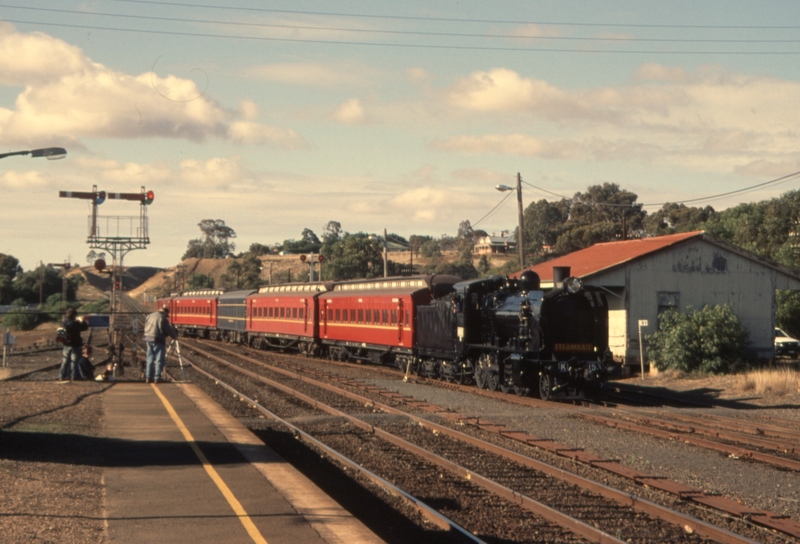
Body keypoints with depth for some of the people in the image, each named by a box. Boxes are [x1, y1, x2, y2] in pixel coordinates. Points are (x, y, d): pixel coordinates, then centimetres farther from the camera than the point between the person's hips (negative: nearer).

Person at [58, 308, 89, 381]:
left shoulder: (64, 323, 1)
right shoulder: (75, 324, -19)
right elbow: (84, 327, -7)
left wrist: (77, 320, 19)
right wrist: (82, 321, 11)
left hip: (66, 345, 6)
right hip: (75, 345, -6)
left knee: (65, 361, 13)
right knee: (74, 362, 0)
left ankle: (62, 376, 16)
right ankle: (74, 376, 0)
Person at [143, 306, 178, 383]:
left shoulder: (149, 316, 13)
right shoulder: (163, 318, -8)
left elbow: (145, 327, 17)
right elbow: (169, 330, -4)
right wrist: (175, 337, 11)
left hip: (148, 339, 7)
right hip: (158, 340, -7)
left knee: (150, 360, 11)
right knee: (159, 360, -1)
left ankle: (148, 378, 11)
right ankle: (157, 378, -5)